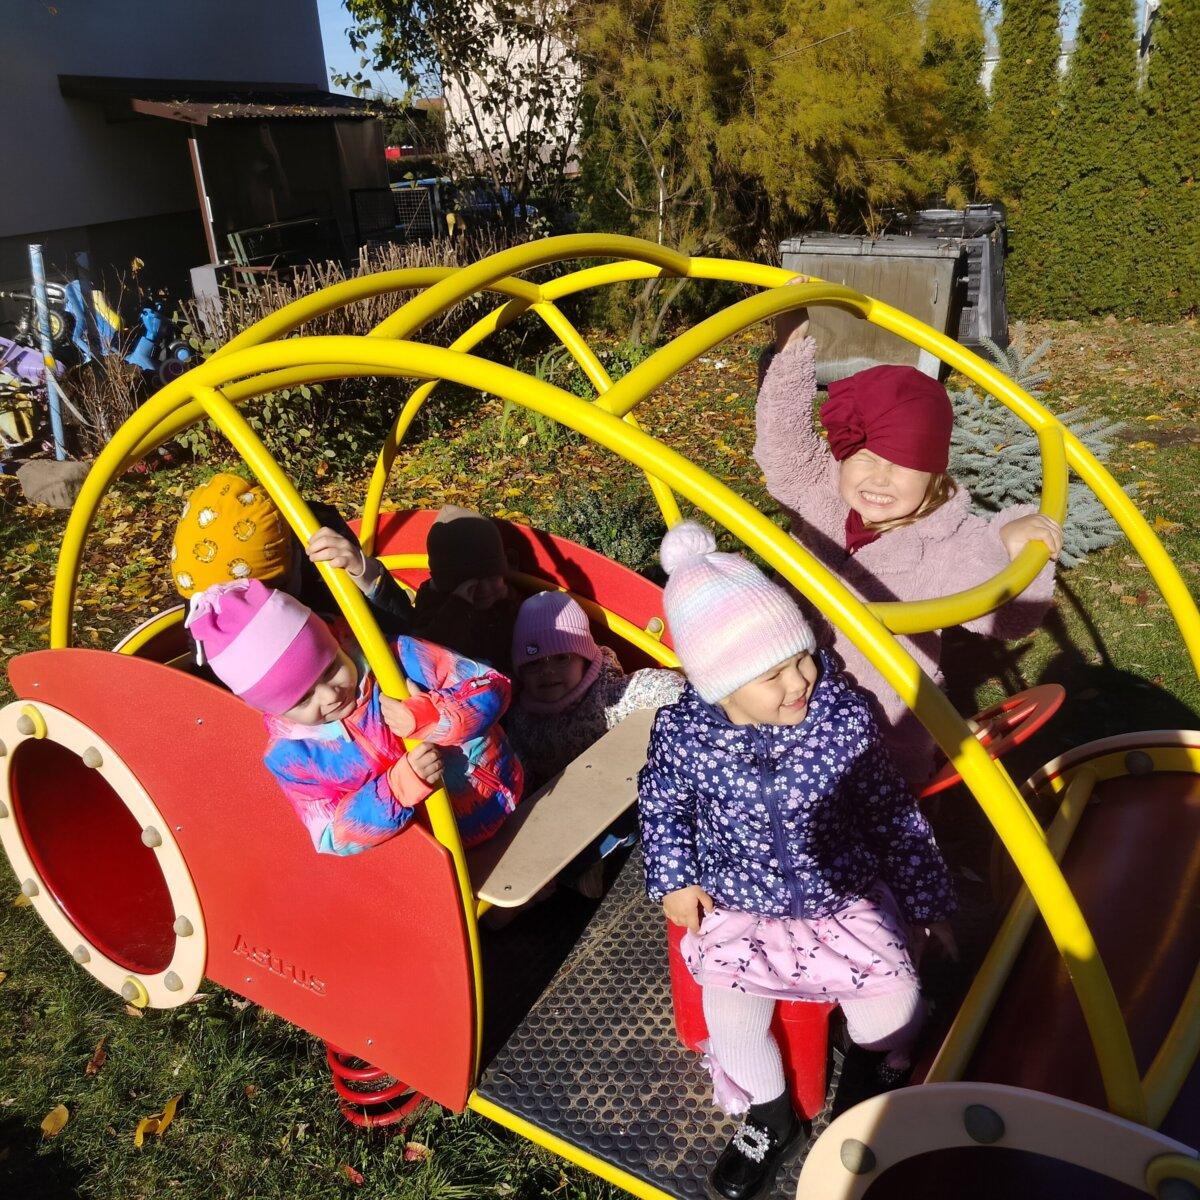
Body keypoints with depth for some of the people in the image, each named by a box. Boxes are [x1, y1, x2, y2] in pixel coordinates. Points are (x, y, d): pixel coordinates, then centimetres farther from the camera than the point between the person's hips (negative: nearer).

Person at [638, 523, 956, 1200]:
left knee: (894, 993, -15)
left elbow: (894, 813, -5)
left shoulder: (845, 717, -18)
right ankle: (769, 1118, 18)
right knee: (729, 1009, -15)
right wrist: (674, 879, -3)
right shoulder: (685, 732, -19)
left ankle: (890, 1069, 24)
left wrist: (927, 898, 3)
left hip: (845, 896, 0)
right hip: (737, 906, 0)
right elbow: (661, 803, 3)